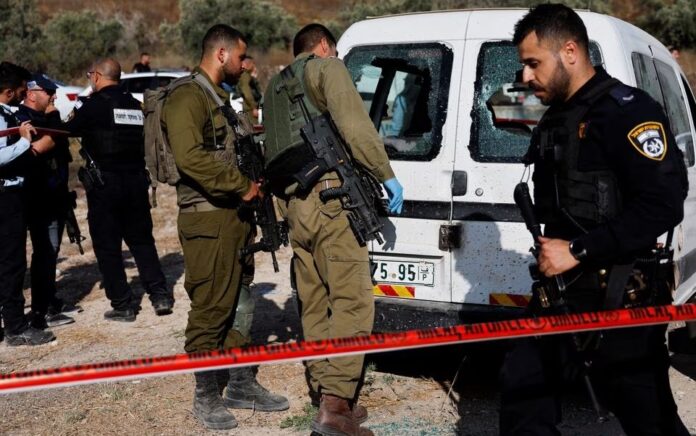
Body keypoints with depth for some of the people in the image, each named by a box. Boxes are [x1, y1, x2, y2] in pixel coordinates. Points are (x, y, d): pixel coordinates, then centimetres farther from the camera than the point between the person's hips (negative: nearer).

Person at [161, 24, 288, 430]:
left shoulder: (220, 100, 22)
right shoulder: (188, 98, -11)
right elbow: (190, 157, -24)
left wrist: (252, 184, 12)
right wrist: (243, 186, -18)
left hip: (235, 215, 10)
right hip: (208, 220, -10)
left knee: (235, 305, 14)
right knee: (210, 311, -3)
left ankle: (241, 384, 24)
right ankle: (207, 396, 9)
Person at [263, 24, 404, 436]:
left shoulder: (275, 86, 26)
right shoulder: (326, 67, 2)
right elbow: (355, 126, -10)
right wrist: (386, 174, -3)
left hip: (294, 203, 8)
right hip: (329, 196, -8)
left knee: (315, 305, 11)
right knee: (352, 299, -10)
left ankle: (327, 397, 15)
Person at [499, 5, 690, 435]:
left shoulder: (626, 110, -14)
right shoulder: (557, 119, 15)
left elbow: (663, 204, -23)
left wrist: (579, 251, -21)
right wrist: (551, 251, 9)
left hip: (620, 301, -9)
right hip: (562, 294, 9)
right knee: (522, 390, 13)